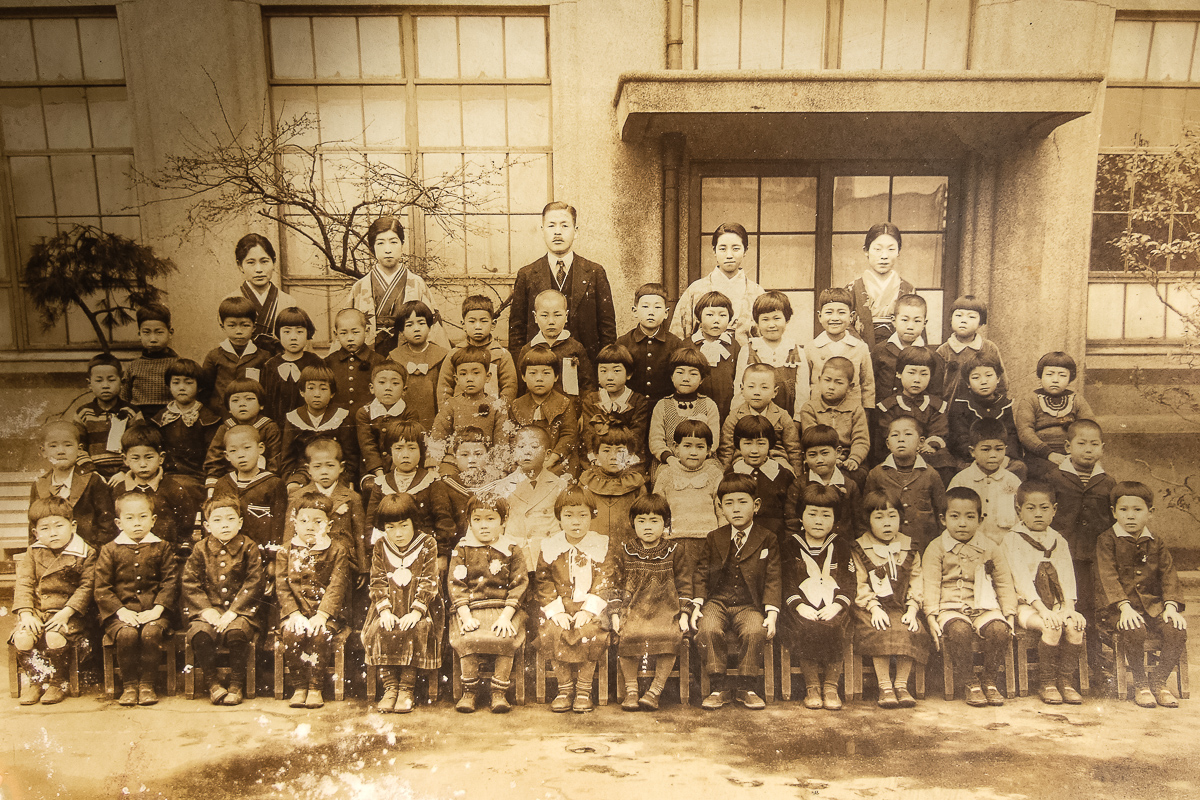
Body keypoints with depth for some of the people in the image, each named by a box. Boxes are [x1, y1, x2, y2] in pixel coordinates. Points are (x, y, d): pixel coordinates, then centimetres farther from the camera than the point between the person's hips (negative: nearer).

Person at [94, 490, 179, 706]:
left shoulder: (162, 548, 9)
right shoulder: (110, 551, 8)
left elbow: (170, 583, 2)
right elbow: (102, 588, 3)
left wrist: (157, 609, -12)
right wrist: (121, 610, -11)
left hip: (153, 611, 0)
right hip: (121, 612, 0)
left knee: (152, 632, -29)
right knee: (127, 634, -29)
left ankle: (147, 684, -13)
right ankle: (129, 685, -11)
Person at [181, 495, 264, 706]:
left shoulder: (249, 548, 0)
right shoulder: (201, 550, 6)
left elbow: (255, 584, -5)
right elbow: (189, 583, 3)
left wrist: (233, 611, -14)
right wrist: (206, 609, -11)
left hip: (240, 609, -2)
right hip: (207, 609, 2)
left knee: (237, 632, -31)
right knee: (200, 633, -28)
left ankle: (237, 684, -10)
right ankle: (213, 682, -6)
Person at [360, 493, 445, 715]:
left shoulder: (427, 544, 0)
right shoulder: (379, 547, 8)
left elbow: (429, 582, -6)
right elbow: (378, 582, 3)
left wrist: (416, 611, -18)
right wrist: (384, 610, -14)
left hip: (419, 607, -2)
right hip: (390, 607, 2)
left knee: (416, 631, -32)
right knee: (379, 630, -28)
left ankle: (406, 689, -21)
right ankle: (390, 687, -19)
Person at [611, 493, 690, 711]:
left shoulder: (674, 551, 8)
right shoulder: (624, 552, 8)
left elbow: (684, 585, 9)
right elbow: (617, 585, 10)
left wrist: (684, 614, 0)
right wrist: (615, 614, -1)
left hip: (665, 609, 0)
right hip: (633, 609, 0)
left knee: (669, 636, -30)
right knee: (627, 636, -29)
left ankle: (656, 690, -14)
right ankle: (631, 690, -11)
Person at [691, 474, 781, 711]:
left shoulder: (768, 538, 5)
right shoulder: (714, 538, 11)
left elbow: (773, 579, 1)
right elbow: (701, 573, 11)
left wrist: (772, 613, -11)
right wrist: (697, 605, -3)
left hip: (750, 605, -1)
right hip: (717, 602, 1)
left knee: (756, 631, -32)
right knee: (707, 630, -30)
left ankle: (745, 688, -9)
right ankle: (719, 688, -12)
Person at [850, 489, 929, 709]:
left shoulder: (909, 548, 12)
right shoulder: (858, 549, 4)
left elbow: (916, 582, 7)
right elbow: (860, 585, -3)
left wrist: (912, 609, -8)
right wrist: (874, 608, -17)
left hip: (901, 606, 2)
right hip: (872, 608, -2)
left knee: (910, 632, -25)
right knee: (881, 632, -30)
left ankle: (901, 685, -11)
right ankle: (884, 687, -21)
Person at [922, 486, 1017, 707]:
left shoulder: (990, 548, 11)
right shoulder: (936, 548, 3)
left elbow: (1004, 583, 14)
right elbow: (931, 584, -1)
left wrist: (1009, 615, 4)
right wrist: (931, 615, -12)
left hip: (984, 606, 2)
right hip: (951, 607, -2)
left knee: (999, 629, -27)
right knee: (960, 630, -33)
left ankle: (989, 682, -7)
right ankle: (969, 683, -15)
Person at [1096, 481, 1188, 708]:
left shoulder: (1156, 544, 12)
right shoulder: (1107, 540, -3)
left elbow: (1169, 576, 5)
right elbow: (1108, 577, -12)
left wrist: (1171, 606, -12)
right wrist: (1125, 606, -24)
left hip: (1151, 604, 4)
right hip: (1116, 606, -4)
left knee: (1178, 630, -21)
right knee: (1135, 631, -32)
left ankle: (1158, 681, 0)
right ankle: (1140, 684, -8)